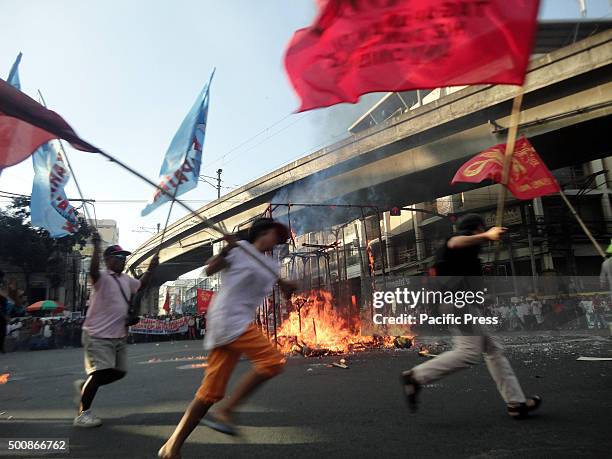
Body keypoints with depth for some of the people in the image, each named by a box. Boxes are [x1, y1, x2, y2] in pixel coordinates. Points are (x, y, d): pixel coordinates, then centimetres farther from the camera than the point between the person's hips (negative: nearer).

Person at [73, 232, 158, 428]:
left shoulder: (126, 279, 11)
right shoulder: (102, 277, -13)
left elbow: (141, 285, 26)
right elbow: (93, 270, -36)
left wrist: (151, 268, 12)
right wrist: (96, 246, -45)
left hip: (119, 336, 8)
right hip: (98, 335, -8)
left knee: (119, 372, 13)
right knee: (99, 373, -9)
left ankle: (84, 386, 32)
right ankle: (83, 413, 8)